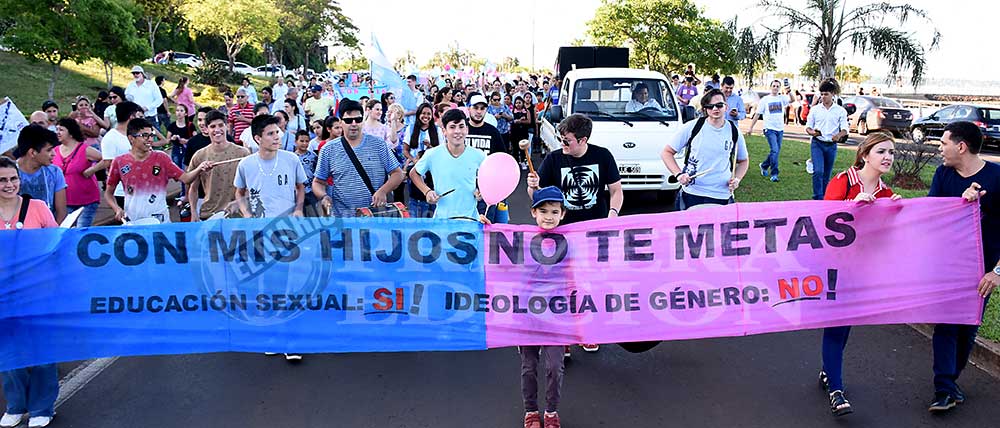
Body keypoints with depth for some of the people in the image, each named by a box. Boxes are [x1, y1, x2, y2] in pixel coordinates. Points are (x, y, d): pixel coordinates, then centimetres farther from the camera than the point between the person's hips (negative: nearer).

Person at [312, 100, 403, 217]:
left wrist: (383, 191, -15)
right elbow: (318, 182, 10)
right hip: (342, 218, 0)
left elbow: (397, 174, 3)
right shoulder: (328, 150, 4)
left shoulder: (378, 145, 2)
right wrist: (323, 196, -12)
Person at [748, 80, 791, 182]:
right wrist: (751, 128, 0)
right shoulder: (765, 100, 2)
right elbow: (757, 114, 3)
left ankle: (764, 166, 34)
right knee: (775, 150, -14)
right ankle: (774, 174, -8)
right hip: (770, 129, -4)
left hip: (780, 129, 4)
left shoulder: (782, 98, 8)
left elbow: (792, 100, -9)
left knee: (776, 151, 12)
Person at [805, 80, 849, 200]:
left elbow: (845, 130, 0)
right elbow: (808, 127, 7)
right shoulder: (815, 109, 5)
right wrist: (813, 132, -17)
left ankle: (824, 198, 17)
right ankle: (818, 198, -14)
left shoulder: (841, 111, 4)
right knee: (818, 171, -16)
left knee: (826, 174, 7)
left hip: (831, 145, 1)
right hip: (817, 144, -1)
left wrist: (839, 135, -24)